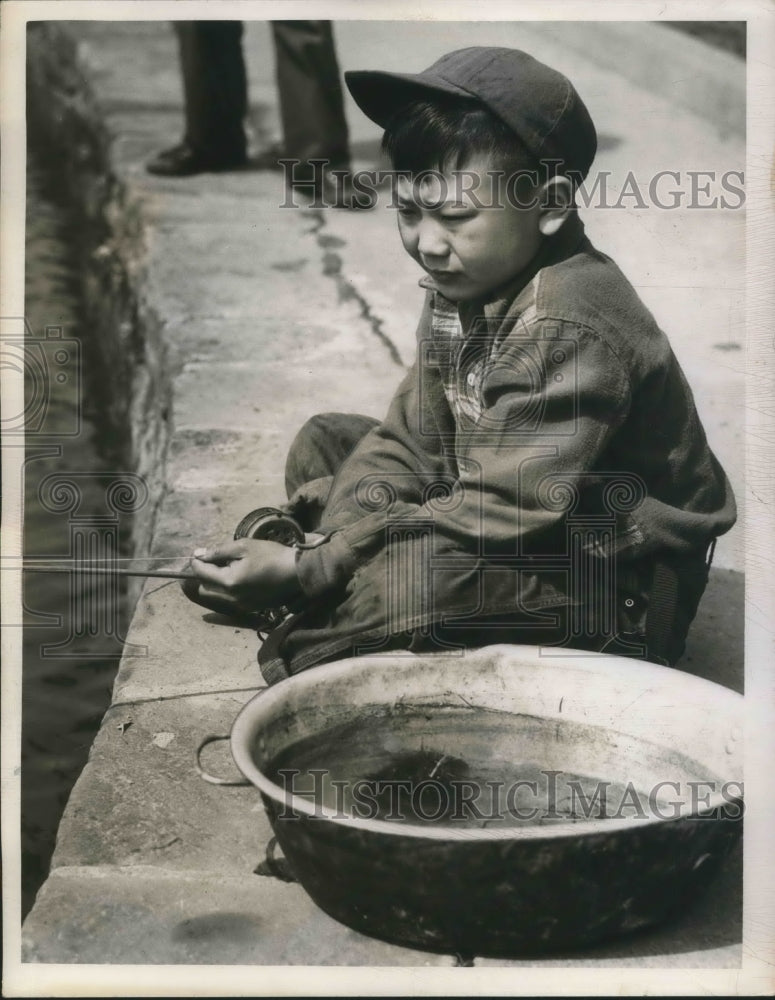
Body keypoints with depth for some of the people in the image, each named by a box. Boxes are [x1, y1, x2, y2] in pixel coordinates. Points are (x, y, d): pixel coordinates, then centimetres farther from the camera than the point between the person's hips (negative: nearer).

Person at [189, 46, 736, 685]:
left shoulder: (570, 325, -28)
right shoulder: (467, 281, -1)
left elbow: (502, 511, -31)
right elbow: (410, 440, 1)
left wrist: (305, 570, -30)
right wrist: (320, 550, -18)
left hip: (619, 587, -9)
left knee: (419, 572, -37)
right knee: (325, 444, 10)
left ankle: (299, 658, -7)